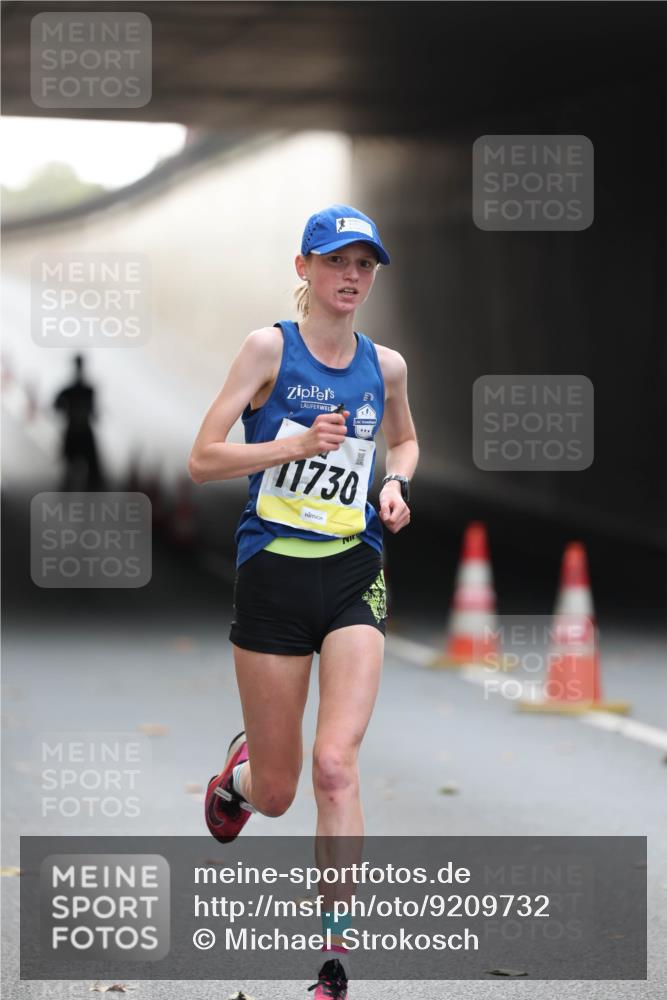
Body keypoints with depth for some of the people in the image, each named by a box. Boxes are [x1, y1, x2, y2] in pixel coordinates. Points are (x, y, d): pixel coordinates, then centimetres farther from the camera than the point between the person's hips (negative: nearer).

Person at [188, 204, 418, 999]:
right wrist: (298, 444, -19)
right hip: (273, 575, -2)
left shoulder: (386, 365, 7)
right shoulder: (270, 347, -4)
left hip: (354, 576, 2)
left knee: (335, 763, -16)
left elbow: (406, 440, 28)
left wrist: (396, 483, 7)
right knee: (276, 794, 6)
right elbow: (202, 460, -8)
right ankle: (239, 770, 45)